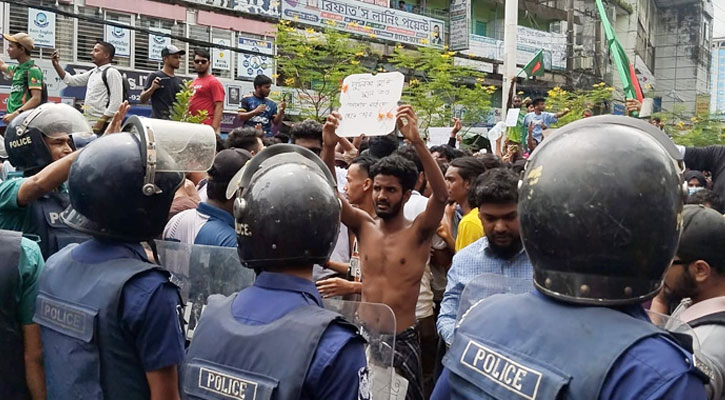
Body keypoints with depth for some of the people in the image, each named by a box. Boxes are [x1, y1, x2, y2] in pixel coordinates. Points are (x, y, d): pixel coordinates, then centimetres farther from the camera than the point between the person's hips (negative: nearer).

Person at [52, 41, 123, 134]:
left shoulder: (112, 73, -8)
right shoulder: (92, 73, 18)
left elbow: (116, 102, -15)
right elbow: (70, 80, 25)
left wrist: (101, 122, -18)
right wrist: (56, 65, 12)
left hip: (102, 125, -8)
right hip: (89, 122, 8)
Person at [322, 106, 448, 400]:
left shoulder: (418, 232, -7)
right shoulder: (363, 226, 2)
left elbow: (441, 195, -24)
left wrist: (417, 141, -35)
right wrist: (329, 147, -28)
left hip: (402, 340, -3)